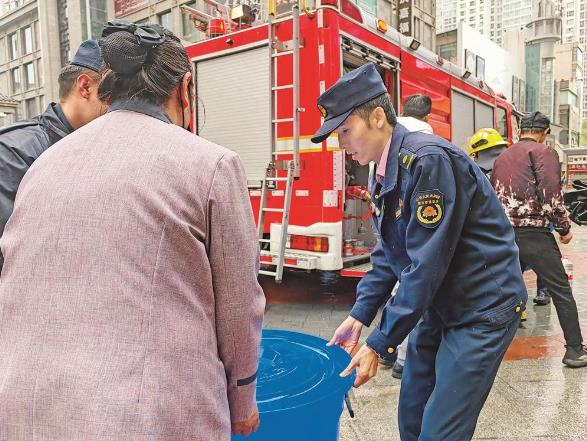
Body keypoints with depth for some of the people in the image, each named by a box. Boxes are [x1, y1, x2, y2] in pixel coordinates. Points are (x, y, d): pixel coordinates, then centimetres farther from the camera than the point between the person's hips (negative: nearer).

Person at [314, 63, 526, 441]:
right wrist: (359, 316, 1)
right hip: (438, 307, 8)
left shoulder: (428, 160, -25)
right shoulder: (385, 172, 3)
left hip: (482, 310, -8)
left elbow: (426, 265, -27)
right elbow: (388, 253, 8)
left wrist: (379, 344, -21)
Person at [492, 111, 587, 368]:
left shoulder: (502, 158, 18)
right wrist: (564, 228, -1)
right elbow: (551, 193, -11)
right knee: (561, 290, 4)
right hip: (533, 232, -6)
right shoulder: (543, 152, -1)